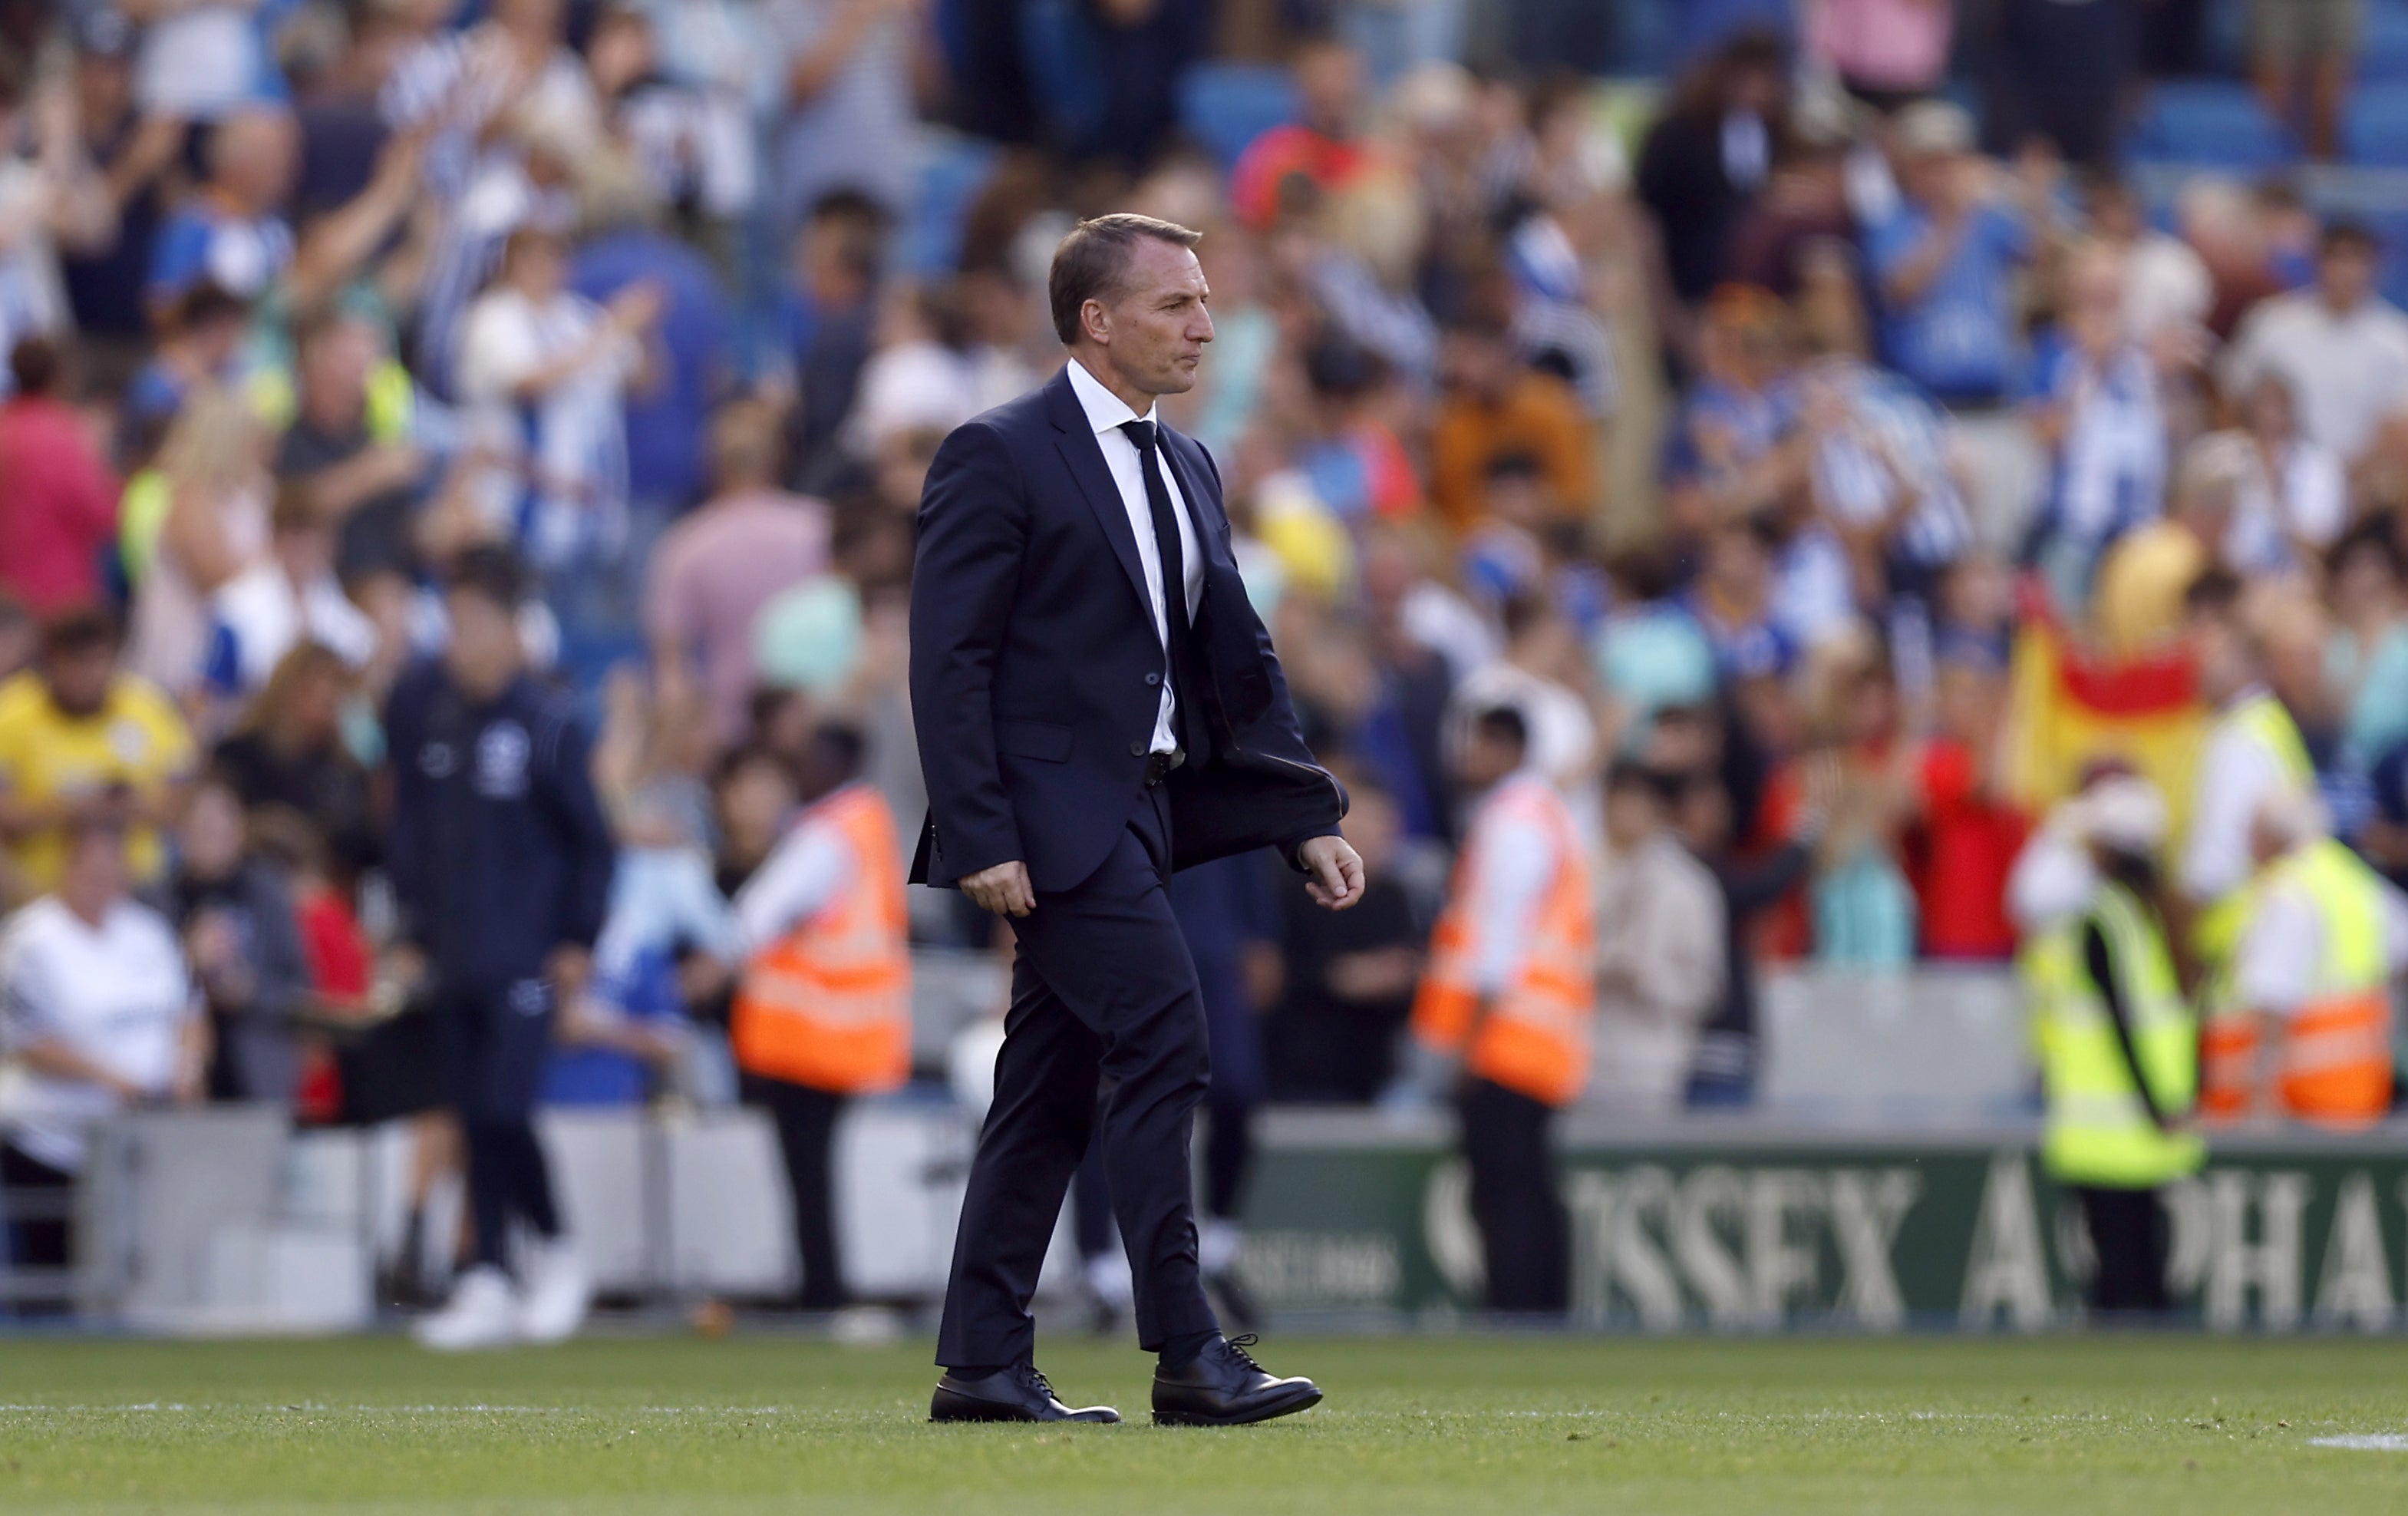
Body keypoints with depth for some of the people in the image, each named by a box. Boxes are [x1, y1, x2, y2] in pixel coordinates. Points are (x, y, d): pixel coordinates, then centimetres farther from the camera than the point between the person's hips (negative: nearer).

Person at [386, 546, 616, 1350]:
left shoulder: (548, 723, -10)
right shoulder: (420, 704, 4)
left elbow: (590, 839, -2)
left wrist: (579, 939, -3)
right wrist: (413, 929, 13)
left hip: (526, 952, -5)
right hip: (453, 953, 5)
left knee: (503, 1110, -13)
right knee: (476, 1118, 6)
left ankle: (554, 1250, 9)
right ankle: (489, 1286, 12)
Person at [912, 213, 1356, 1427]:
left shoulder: (1186, 470, 17)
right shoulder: (999, 458, -8)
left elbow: (1241, 664, 19)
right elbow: (948, 658, -12)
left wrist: (1311, 822, 11)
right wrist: (979, 837, -19)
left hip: (1134, 812, 8)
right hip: (1048, 811, -8)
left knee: (1053, 1086, 8)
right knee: (1161, 1036, -16)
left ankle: (982, 1366, 11)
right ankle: (1187, 1354, -16)